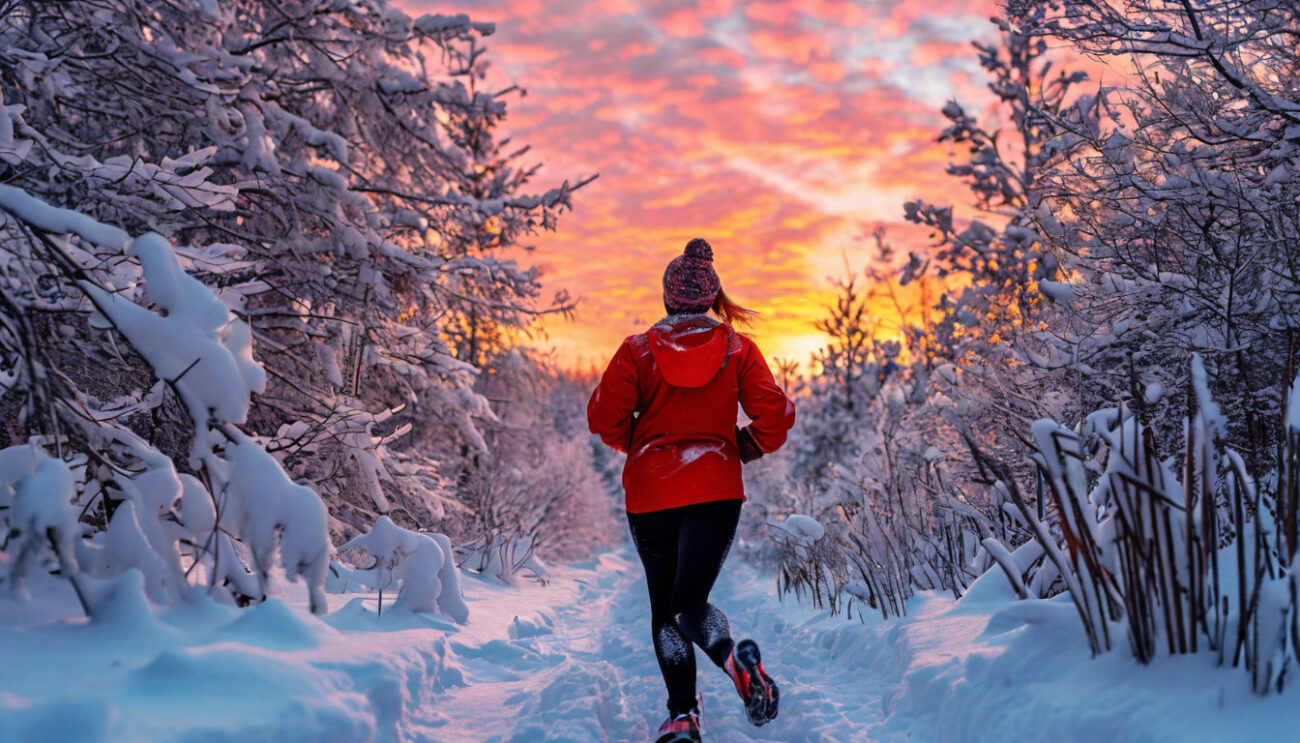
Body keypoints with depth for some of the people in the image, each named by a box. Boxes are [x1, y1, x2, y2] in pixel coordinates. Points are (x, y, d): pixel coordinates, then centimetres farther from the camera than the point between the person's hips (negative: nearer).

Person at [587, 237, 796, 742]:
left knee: (664, 607, 13)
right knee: (689, 603, -2)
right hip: (716, 490, 0)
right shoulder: (738, 349, 2)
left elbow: (604, 416, -3)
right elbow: (775, 415, -4)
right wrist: (746, 447, 14)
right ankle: (736, 658, -34)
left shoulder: (638, 349, 0)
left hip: (649, 492, 0)